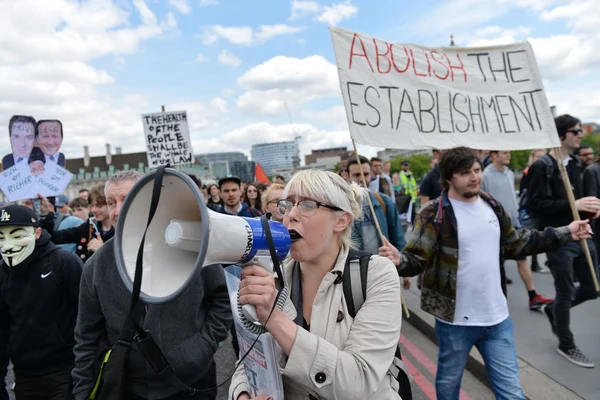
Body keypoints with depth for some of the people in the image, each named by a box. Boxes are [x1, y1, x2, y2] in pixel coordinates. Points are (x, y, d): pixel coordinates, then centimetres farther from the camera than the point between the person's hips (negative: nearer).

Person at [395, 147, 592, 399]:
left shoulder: (491, 205, 4)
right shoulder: (434, 214, -16)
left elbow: (514, 245, 16)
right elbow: (417, 259, -20)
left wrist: (565, 234, 16)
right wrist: (398, 261, -44)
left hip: (497, 318, 5)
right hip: (456, 320, -5)